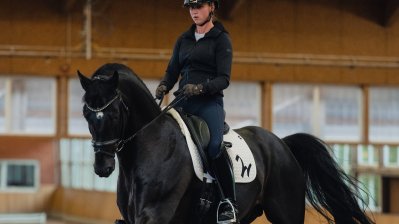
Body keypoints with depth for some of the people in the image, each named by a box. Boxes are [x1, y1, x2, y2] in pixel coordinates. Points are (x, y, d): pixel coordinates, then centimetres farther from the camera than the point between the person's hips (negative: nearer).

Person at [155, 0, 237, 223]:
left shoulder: (221, 39, 2)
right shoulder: (184, 40, 18)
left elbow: (224, 79, -6)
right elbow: (172, 72, 15)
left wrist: (200, 87, -23)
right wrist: (163, 87, -7)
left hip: (210, 102, -6)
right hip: (183, 103, 6)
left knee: (215, 145, -31)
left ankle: (229, 204, -24)